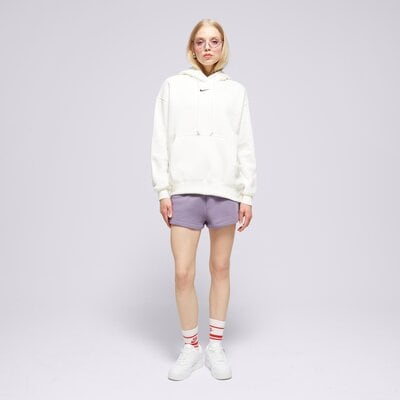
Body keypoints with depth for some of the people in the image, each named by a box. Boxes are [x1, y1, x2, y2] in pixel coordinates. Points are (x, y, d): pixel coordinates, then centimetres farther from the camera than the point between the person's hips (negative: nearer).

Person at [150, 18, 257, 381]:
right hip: (184, 191, 0)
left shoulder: (236, 91, 10)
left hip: (225, 191, 1)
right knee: (184, 273, -2)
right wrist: (162, 191, -2)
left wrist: (247, 195, 1)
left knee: (221, 268, 8)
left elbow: (246, 146, 7)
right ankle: (191, 347, 18)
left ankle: (216, 345, 23)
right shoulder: (173, 86, 9)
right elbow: (161, 141, 5)